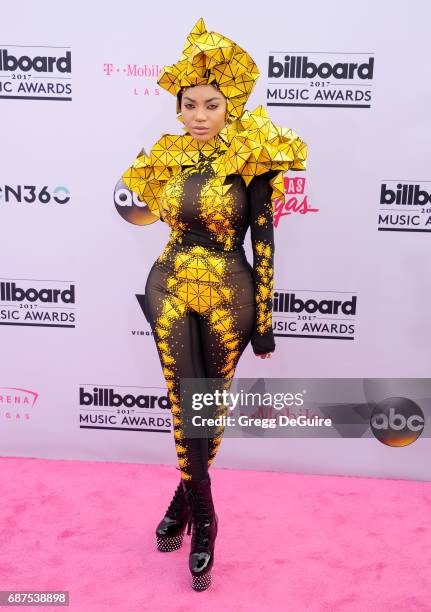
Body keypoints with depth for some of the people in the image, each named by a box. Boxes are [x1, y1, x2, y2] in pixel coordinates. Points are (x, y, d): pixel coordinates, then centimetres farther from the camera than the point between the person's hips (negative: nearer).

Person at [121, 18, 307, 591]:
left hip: (229, 295, -2)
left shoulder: (253, 160, -8)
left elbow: (264, 240, -8)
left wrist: (264, 318, -8)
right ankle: (202, 519, 18)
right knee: (185, 407, 1)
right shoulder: (166, 158, 4)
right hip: (171, 289, 3)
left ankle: (186, 495, 34)